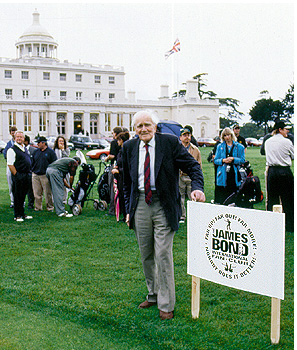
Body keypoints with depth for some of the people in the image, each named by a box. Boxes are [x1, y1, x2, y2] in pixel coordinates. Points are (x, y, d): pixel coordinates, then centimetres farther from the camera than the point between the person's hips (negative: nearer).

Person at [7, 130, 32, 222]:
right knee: (17, 196, -1)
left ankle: (22, 214, 23)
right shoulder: (12, 150, -9)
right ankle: (17, 216, 6)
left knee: (23, 195, 14)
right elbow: (10, 165, -13)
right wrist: (16, 175, -17)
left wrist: (29, 173, 15)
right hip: (18, 175, -7)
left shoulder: (25, 149, 15)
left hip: (26, 175, 7)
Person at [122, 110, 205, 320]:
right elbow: (127, 182, 14)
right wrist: (128, 209, 10)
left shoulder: (170, 142, -5)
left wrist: (197, 187, -21)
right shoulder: (129, 147, 6)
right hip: (140, 204, 4)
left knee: (163, 254, -4)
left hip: (163, 205, -4)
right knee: (146, 255, 14)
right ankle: (153, 295, 32)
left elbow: (193, 166, -3)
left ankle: (166, 304, 9)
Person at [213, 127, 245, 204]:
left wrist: (233, 159, -12)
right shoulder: (220, 146, 13)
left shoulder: (239, 146, 8)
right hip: (223, 175, 1)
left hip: (234, 174, -1)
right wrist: (223, 160, -9)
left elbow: (242, 160, 4)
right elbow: (215, 160, 10)